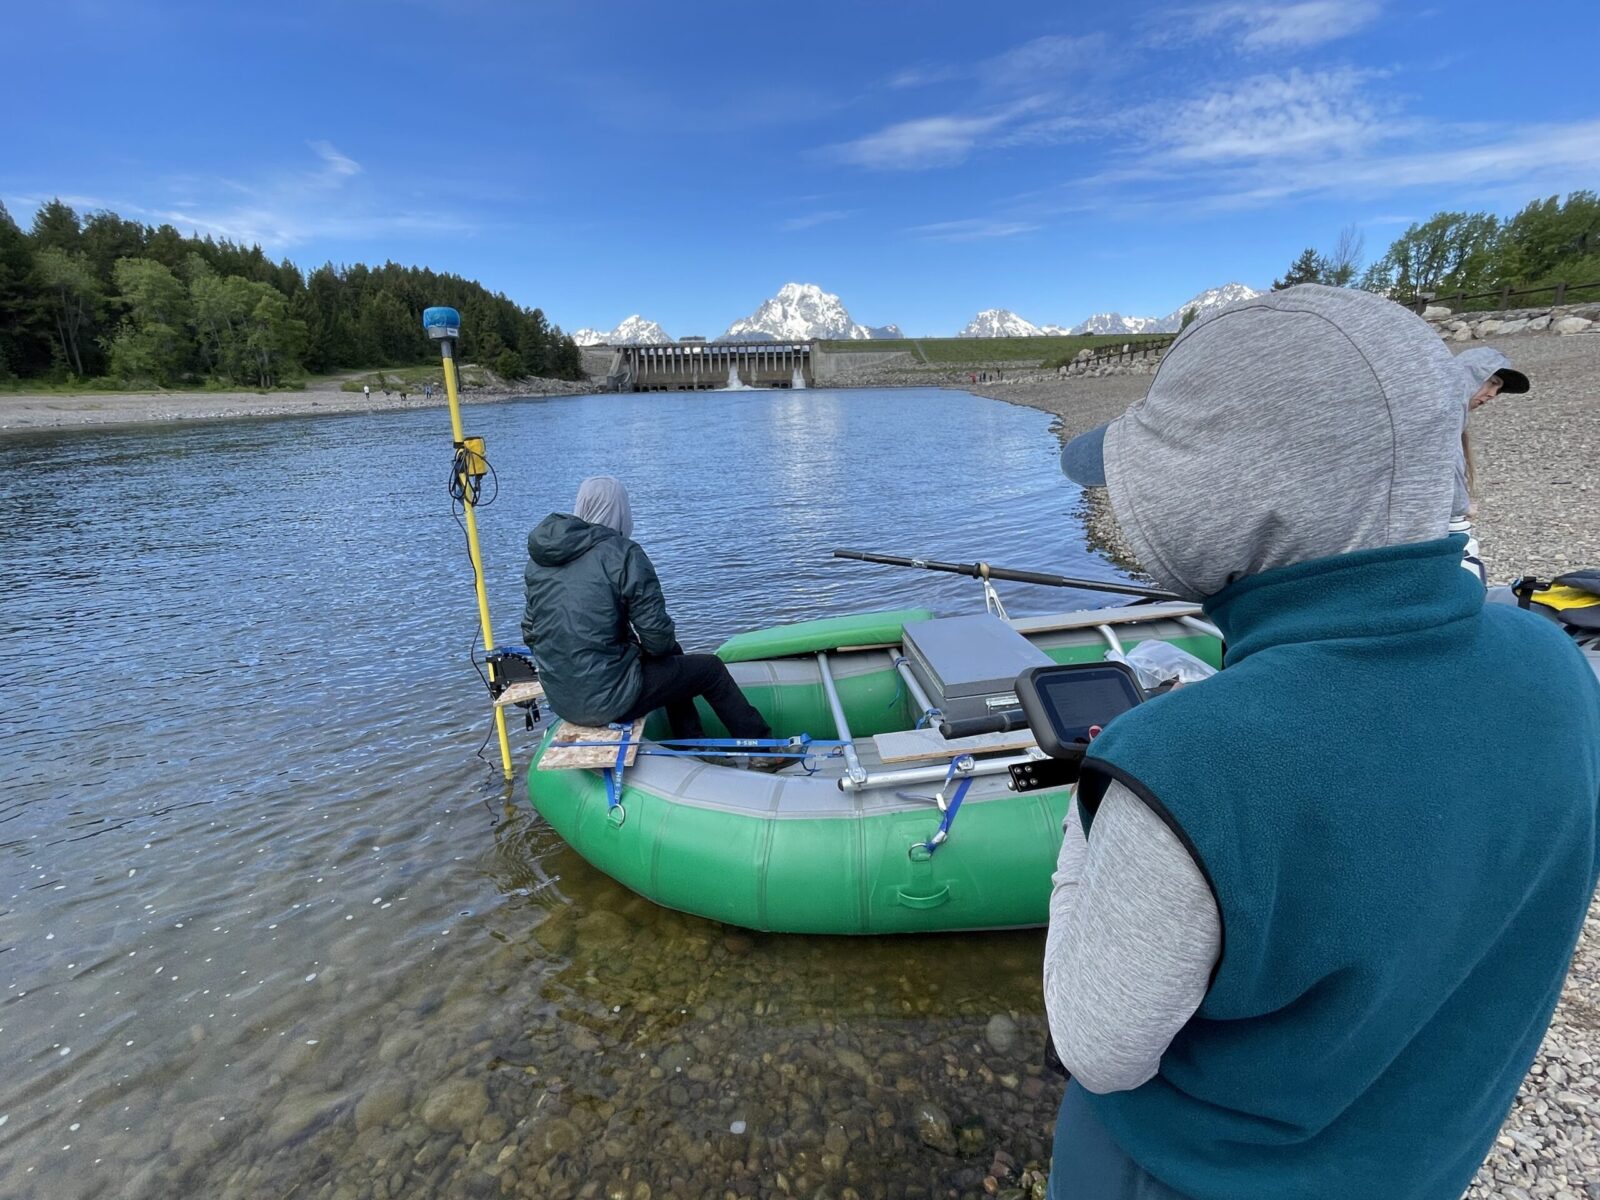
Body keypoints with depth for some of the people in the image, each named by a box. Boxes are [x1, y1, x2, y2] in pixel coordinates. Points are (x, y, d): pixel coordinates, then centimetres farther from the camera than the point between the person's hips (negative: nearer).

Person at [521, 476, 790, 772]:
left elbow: (530, 633, 10)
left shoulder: (537, 558, 5)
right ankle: (764, 750, 24)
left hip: (559, 700, 7)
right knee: (710, 668, 13)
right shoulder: (623, 553, -14)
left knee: (671, 660, 28)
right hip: (608, 700, -7)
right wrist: (666, 646, 7)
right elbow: (657, 635, -16)